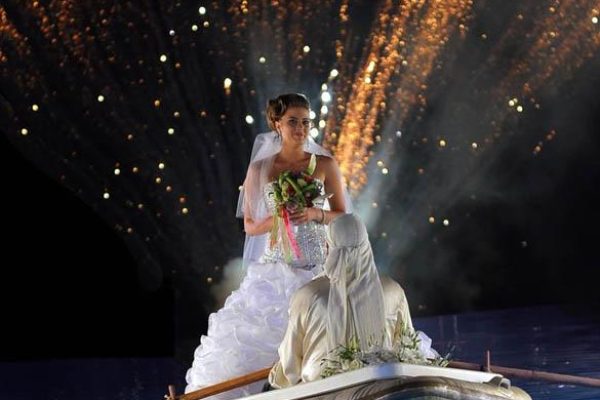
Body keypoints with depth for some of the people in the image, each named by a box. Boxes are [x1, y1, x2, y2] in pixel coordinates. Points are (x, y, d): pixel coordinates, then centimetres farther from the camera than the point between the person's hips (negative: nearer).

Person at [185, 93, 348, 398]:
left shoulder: (325, 164, 2)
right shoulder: (259, 169, 3)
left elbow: (342, 216, 6)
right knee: (245, 338, -3)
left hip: (319, 268, 0)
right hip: (276, 270, 0)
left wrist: (315, 214, -13)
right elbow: (250, 225, 6)